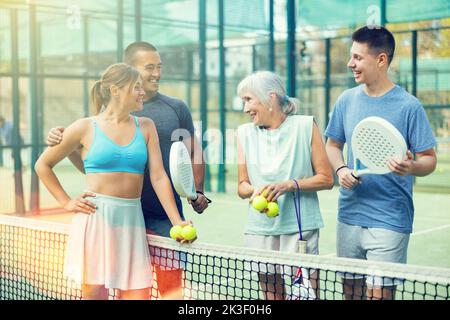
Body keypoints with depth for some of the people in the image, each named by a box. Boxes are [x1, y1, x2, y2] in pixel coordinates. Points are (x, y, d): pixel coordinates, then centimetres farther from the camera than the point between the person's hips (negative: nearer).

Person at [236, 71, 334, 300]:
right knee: (271, 296, 6)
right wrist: (255, 191, -10)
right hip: (260, 231, 3)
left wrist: (288, 185, -14)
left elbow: (326, 179, 0)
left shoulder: (305, 126, 0)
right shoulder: (245, 133, 11)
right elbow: (242, 185, 13)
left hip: (300, 230, -3)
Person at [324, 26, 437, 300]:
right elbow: (333, 144, 18)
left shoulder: (409, 106, -8)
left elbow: (429, 159, -5)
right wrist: (341, 169, -4)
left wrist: (411, 167, -28)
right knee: (351, 291, 12)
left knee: (379, 294, -4)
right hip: (349, 217, 5)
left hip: (389, 223, -5)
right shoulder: (347, 100, 6)